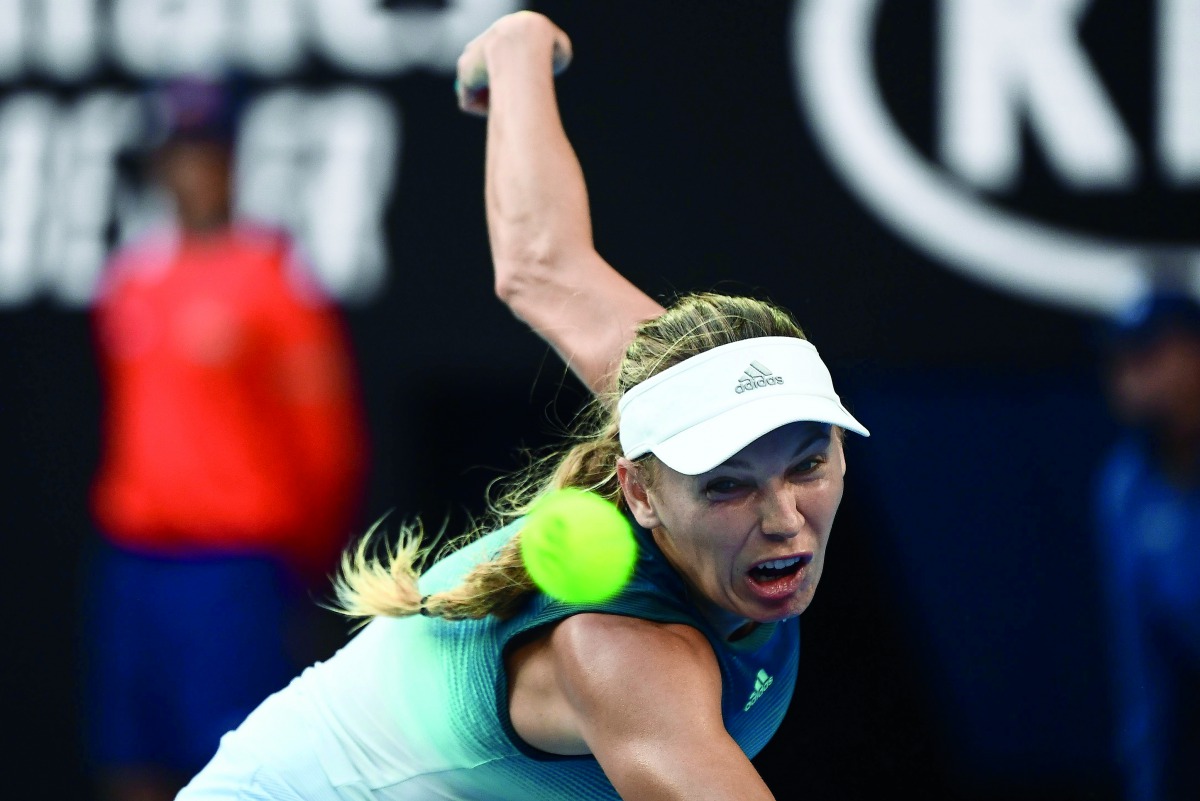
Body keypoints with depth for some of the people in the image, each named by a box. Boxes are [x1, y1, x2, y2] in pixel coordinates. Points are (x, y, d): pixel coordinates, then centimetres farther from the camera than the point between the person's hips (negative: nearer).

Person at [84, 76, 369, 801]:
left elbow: (329, 439, -5)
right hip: (133, 554, 6)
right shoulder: (130, 276, 11)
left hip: (235, 561, -6)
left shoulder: (277, 275, -6)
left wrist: (310, 571, -5)